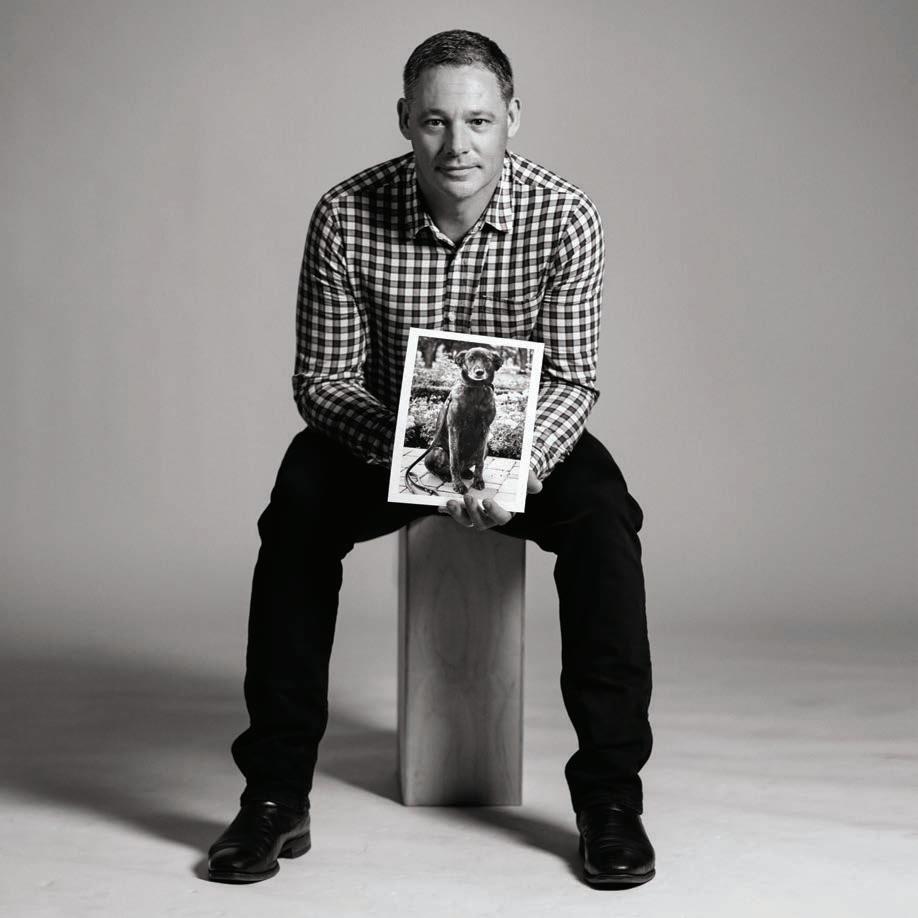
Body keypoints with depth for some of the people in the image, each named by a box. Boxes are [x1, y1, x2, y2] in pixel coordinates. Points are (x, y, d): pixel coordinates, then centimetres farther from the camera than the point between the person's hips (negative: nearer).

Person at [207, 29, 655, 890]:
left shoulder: (565, 219, -19)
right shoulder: (346, 215, -19)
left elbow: (572, 379, -15)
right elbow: (322, 375, -14)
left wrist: (520, 469, -35)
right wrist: (404, 450, -34)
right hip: (385, 434, 0)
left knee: (601, 514, -29)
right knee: (299, 503, -29)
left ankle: (610, 798, -19)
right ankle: (276, 794, -20)